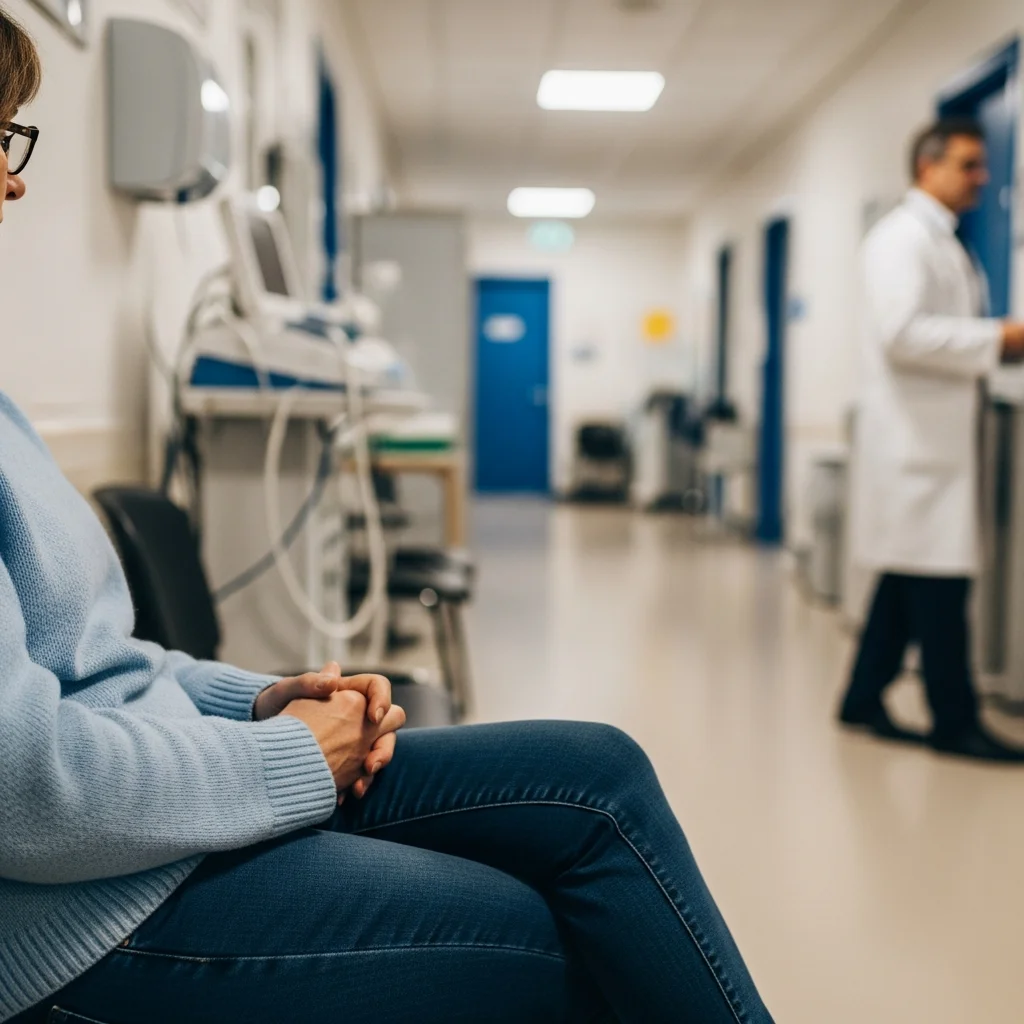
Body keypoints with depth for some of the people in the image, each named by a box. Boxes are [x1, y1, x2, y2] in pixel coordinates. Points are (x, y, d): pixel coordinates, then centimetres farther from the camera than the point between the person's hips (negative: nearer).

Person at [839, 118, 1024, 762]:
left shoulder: (948, 244, 20)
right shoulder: (903, 236, -10)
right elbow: (900, 333, -22)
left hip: (945, 433, 10)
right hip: (917, 435, -10)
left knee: (909, 578, 12)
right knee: (939, 581, -6)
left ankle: (865, 700, 20)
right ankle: (955, 721, 1)